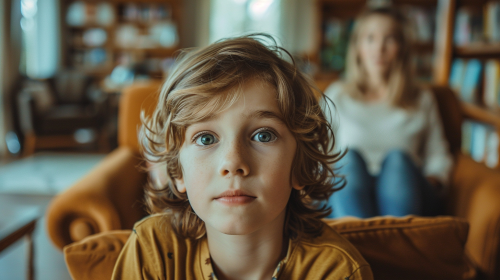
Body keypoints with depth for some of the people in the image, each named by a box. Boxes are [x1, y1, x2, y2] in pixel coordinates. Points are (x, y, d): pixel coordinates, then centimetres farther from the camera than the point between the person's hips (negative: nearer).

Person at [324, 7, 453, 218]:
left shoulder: (422, 100, 23)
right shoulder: (337, 95, 20)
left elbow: (439, 158, 18)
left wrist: (433, 182, -3)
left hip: (404, 197, 1)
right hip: (347, 194, 0)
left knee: (397, 158, -32)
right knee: (349, 157, -33)